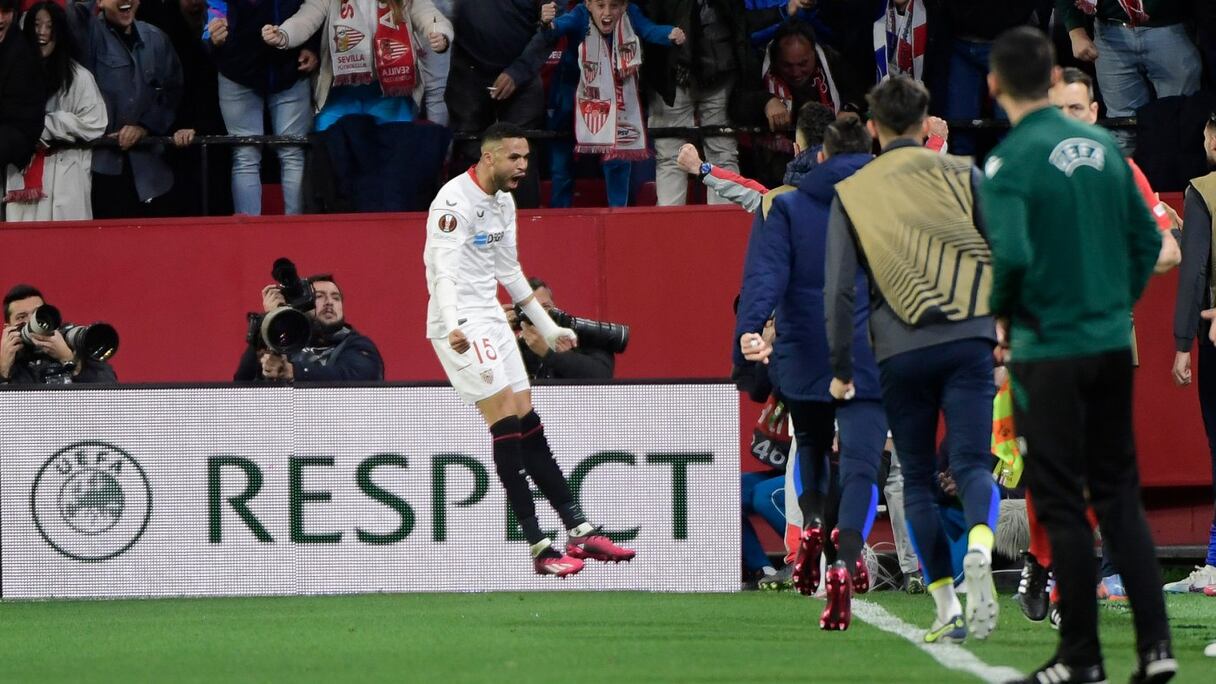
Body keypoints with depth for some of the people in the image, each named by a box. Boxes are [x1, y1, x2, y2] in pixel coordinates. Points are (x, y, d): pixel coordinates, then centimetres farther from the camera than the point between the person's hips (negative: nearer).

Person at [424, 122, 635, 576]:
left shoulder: (503, 202, 14)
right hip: (460, 326, -9)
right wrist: (453, 326, -43)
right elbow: (444, 271, -27)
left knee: (528, 425, 7)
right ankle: (540, 548, -15)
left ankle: (579, 532, 8)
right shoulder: (455, 202, -16)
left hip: (491, 318, 9)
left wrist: (548, 328, 28)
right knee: (505, 420, -14)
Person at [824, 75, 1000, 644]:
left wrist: (841, 370, 12)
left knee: (917, 480, 11)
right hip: (969, 340, 0)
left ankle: (947, 609, 6)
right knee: (972, 463, -5)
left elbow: (839, 289, 5)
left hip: (900, 352, 0)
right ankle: (979, 552, -37)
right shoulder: (961, 174, 9)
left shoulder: (851, 195, 9)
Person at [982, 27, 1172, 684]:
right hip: (1113, 346, 6)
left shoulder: (1009, 162, -14)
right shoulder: (1101, 145, 5)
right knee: (1120, 495, 12)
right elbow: (1147, 237, 9)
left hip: (1049, 353, -6)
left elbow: (1011, 254, -25)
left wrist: (1001, 310, -6)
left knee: (1062, 506, 3)